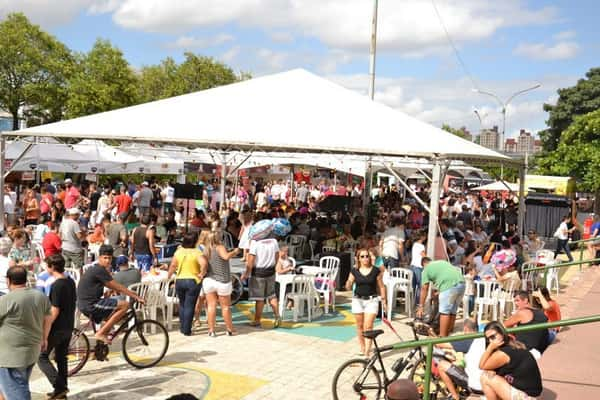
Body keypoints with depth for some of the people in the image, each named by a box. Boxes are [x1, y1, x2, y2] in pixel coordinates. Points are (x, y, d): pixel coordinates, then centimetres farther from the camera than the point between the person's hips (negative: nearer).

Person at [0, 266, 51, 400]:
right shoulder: (41, 296, 4)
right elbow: (48, 319, 14)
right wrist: (44, 338, 27)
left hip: (11, 354, -7)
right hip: (32, 351, 8)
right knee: (21, 386, 22)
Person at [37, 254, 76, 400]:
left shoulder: (57, 285, -20)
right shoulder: (70, 281, 6)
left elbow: (54, 311, -21)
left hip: (57, 328, -8)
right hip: (68, 327, 8)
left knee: (42, 357, 3)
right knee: (61, 357, 16)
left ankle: (59, 386, -4)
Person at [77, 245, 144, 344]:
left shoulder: (94, 268, 15)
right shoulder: (100, 270, -15)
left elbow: (112, 287, 23)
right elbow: (117, 287, -13)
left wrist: (130, 292, 21)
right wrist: (136, 297, -8)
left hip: (84, 304, 10)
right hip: (90, 305, -10)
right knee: (125, 305, -14)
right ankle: (101, 333, -10)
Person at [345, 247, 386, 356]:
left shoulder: (376, 271, -4)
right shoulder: (354, 271, 0)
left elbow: (381, 286, 4)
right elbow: (348, 288, 3)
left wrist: (384, 300, 3)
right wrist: (349, 282, -20)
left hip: (371, 300, -2)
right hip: (358, 300, 2)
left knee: (368, 327, -8)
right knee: (360, 326, 11)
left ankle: (367, 351, -7)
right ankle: (362, 348, 26)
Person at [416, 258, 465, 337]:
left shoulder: (426, 269, 14)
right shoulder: (442, 262, 33)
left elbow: (424, 289, 13)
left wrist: (420, 306, 17)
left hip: (450, 285, -7)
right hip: (461, 283, 7)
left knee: (444, 311, -2)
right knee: (452, 311, 15)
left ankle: (442, 337, -4)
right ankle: (448, 334, 22)